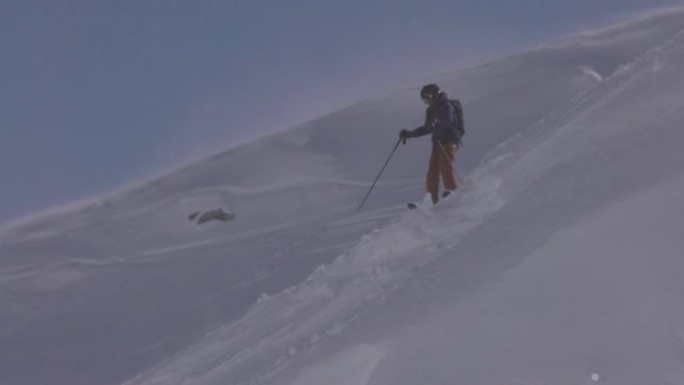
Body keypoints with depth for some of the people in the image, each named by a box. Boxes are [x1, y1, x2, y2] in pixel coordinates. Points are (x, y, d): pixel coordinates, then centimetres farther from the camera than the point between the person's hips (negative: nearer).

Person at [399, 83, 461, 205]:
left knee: (445, 163, -27)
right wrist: (410, 133, 24)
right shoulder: (430, 110, 17)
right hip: (438, 142, 7)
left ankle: (451, 190, -30)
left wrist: (435, 124, -44)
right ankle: (432, 200, -5)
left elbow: (448, 123, -25)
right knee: (432, 170, -3)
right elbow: (427, 128, 27)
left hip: (450, 140, -7)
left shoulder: (446, 106, -7)